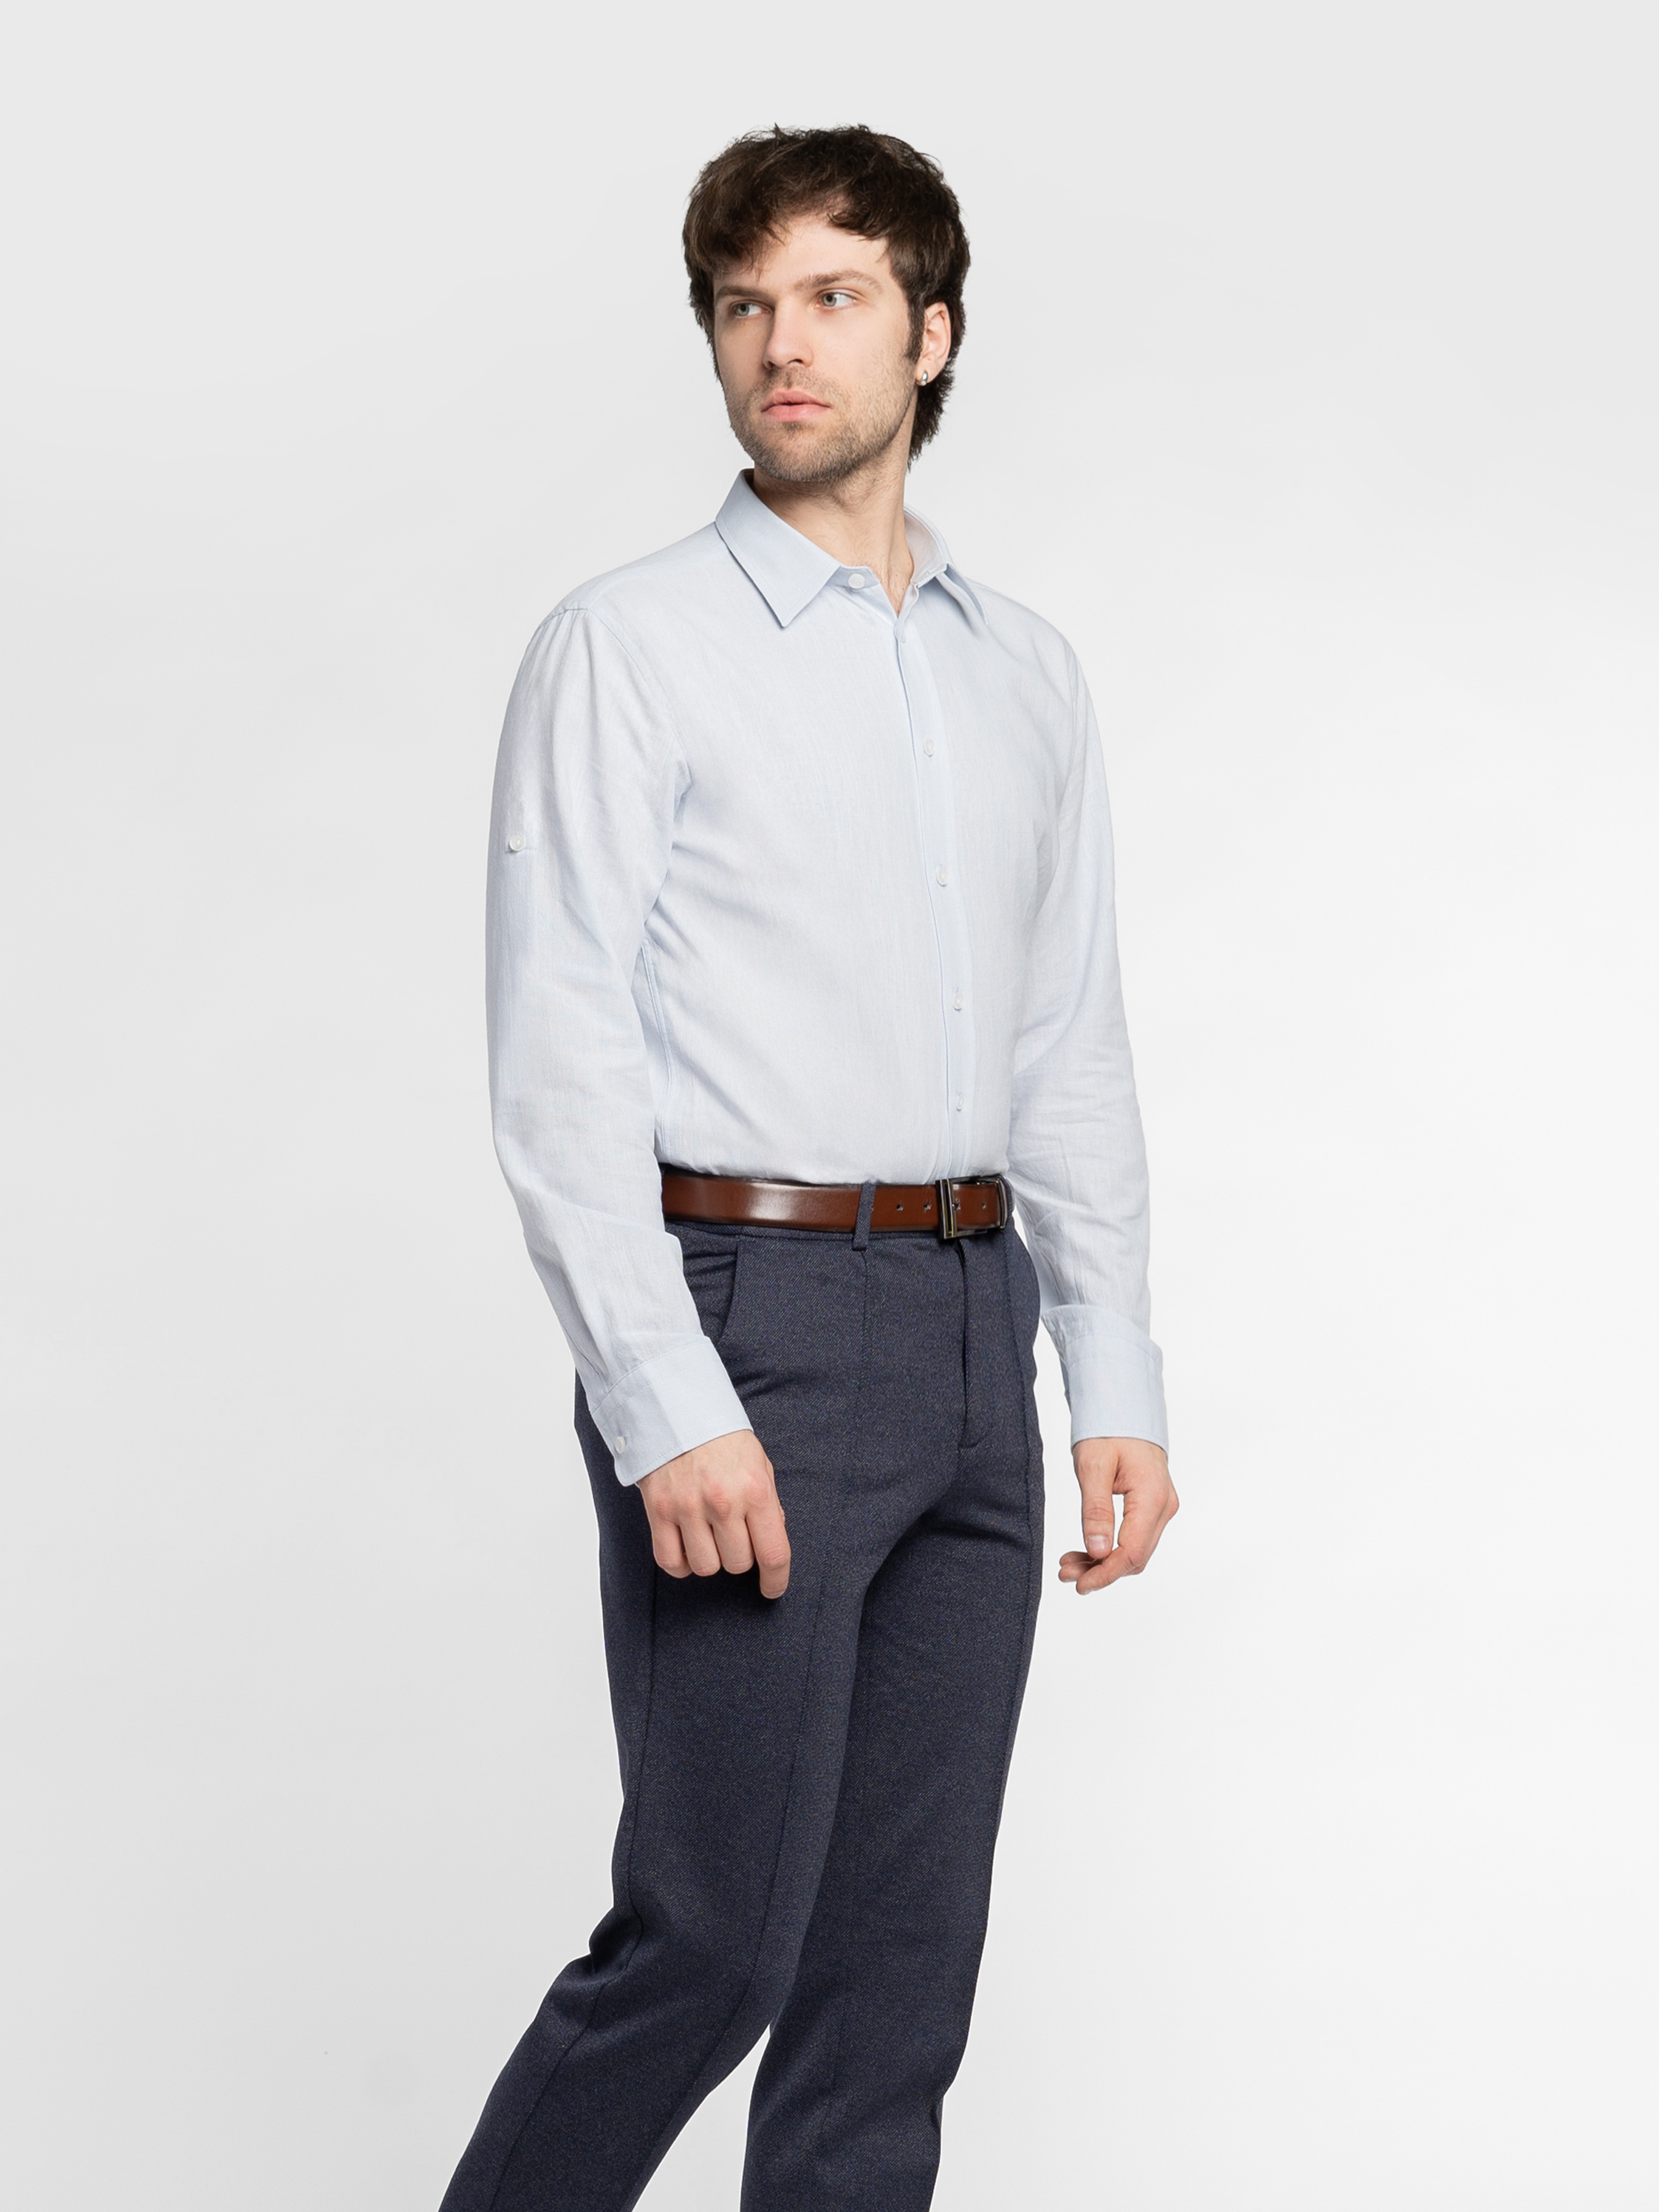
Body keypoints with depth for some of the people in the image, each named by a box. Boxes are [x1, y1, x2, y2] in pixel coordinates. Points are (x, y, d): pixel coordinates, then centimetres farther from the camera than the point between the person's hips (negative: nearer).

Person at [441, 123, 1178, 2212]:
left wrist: (1116, 1378, 8)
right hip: (742, 1320, -6)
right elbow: (560, 1064, -11)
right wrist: (670, 1410, -19)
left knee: (905, 1956, 10)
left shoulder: (1028, 672, 13)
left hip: (971, 1333, 6)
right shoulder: (627, 648, -5)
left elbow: (1074, 1053, 15)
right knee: (713, 1937, -4)